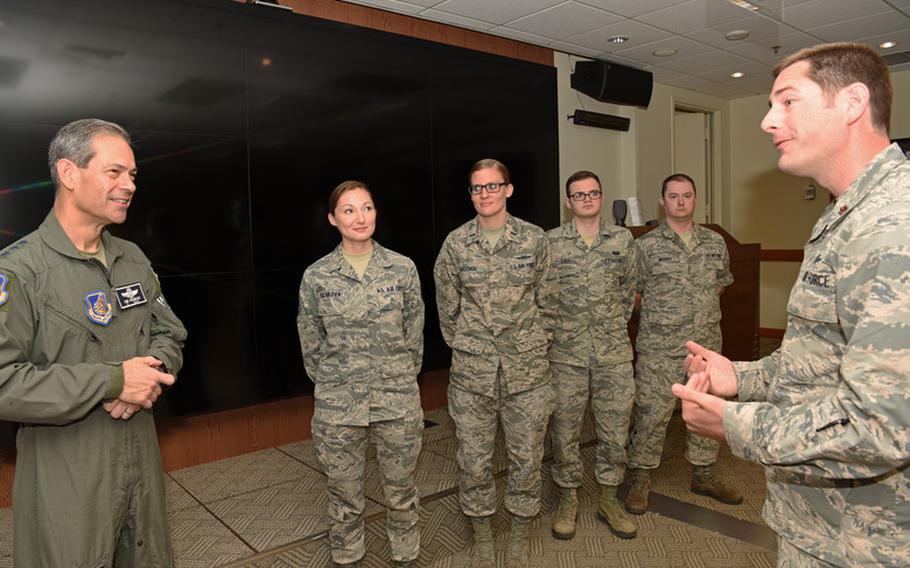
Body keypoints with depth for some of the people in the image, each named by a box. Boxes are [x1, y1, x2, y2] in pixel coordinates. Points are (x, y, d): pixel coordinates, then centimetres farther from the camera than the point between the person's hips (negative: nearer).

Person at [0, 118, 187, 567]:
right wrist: (112, 380, -22)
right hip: (64, 478, -6)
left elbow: (170, 335, 11)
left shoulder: (133, 258, 7)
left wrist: (150, 375, -11)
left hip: (142, 462, 6)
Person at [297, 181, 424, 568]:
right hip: (337, 406, 0)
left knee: (401, 491, 16)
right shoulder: (316, 276, -3)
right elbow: (311, 344, 4)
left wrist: (401, 382, 6)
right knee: (344, 495, 15)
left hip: (398, 402, 0)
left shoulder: (403, 268, -3)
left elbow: (414, 335, 4)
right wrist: (331, 385, 5)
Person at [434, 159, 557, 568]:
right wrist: (465, 350, 7)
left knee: (527, 457, 10)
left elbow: (547, 303, 6)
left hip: (527, 372, 0)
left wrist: (535, 348, 6)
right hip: (471, 373, 0)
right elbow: (447, 308, 6)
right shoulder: (455, 244, -1)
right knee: (474, 460, 9)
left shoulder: (535, 240, -1)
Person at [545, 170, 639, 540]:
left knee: (615, 426, 9)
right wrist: (556, 329, 4)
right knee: (564, 428, 7)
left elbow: (629, 289, 14)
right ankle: (568, 499, 26)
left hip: (615, 350, 2)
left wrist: (616, 325, 13)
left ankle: (608, 499, 27)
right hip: (566, 352, -1)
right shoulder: (550, 242, -2)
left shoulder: (623, 240, 5)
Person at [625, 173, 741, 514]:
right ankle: (641, 479, 16)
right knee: (652, 413, 0)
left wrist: (704, 311, 14)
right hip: (660, 348, -5)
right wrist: (660, 315, 2)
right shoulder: (646, 246, -5)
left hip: (707, 345, 5)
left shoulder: (715, 243, 8)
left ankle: (703, 475, 32)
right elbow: (631, 291, -1)